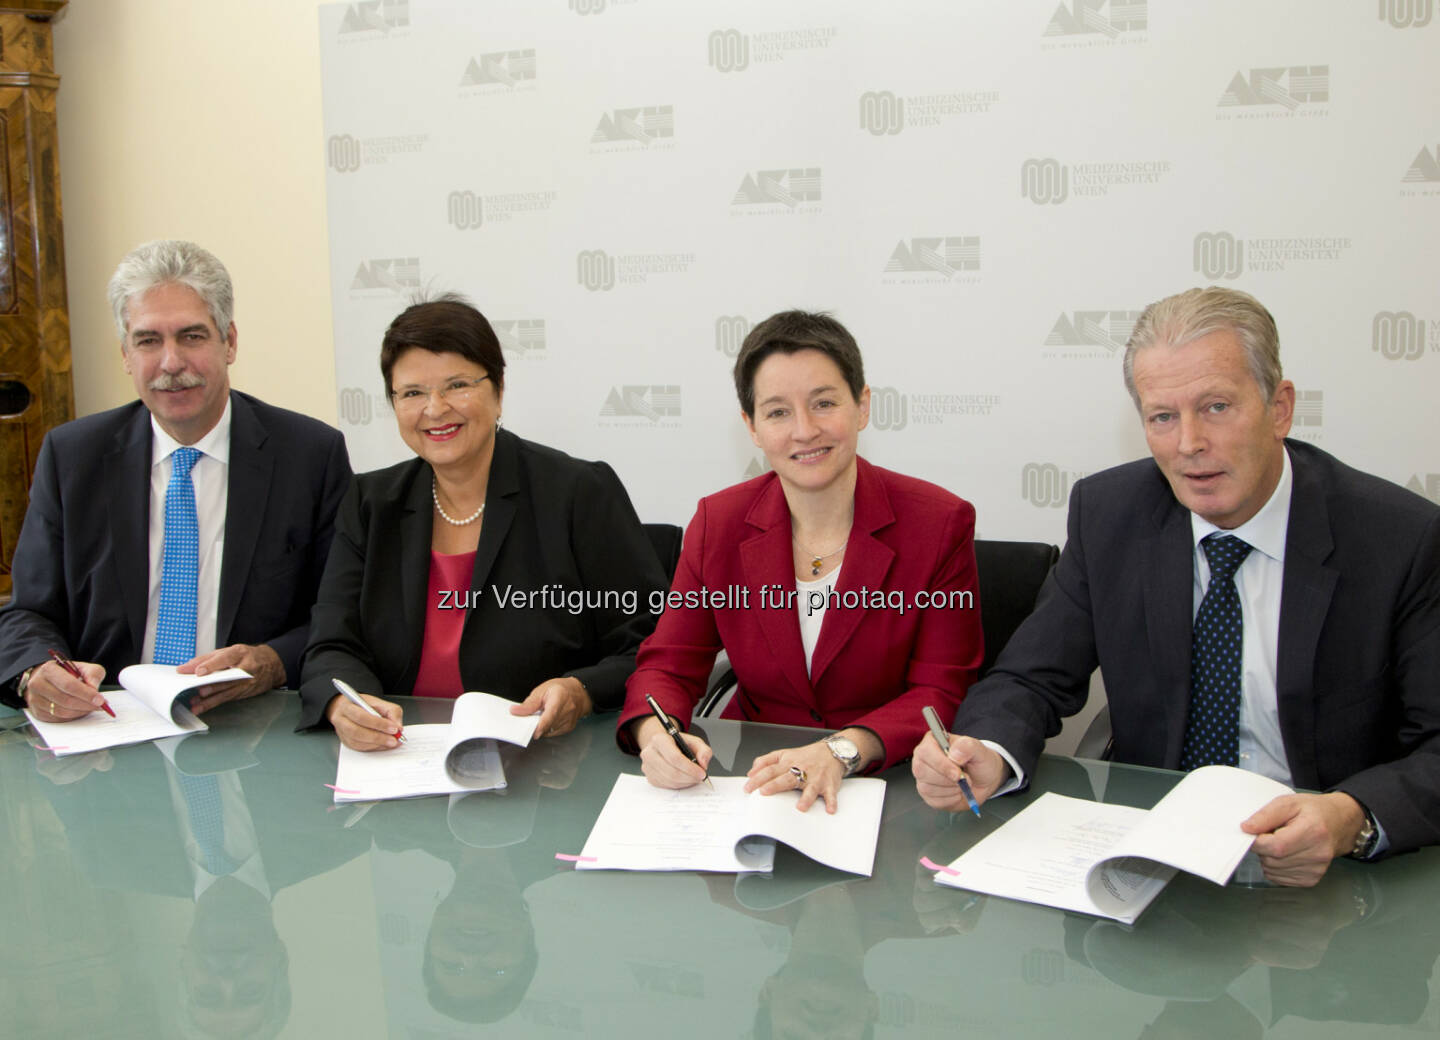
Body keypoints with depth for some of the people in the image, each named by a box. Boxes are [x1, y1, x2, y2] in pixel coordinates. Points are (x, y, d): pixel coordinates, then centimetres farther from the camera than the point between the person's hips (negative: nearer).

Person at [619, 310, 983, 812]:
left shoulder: (940, 523, -6)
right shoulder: (718, 522, 3)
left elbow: (941, 692, -7)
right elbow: (668, 666, 3)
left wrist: (843, 750, -25)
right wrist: (655, 733, -21)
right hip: (750, 780, 4)